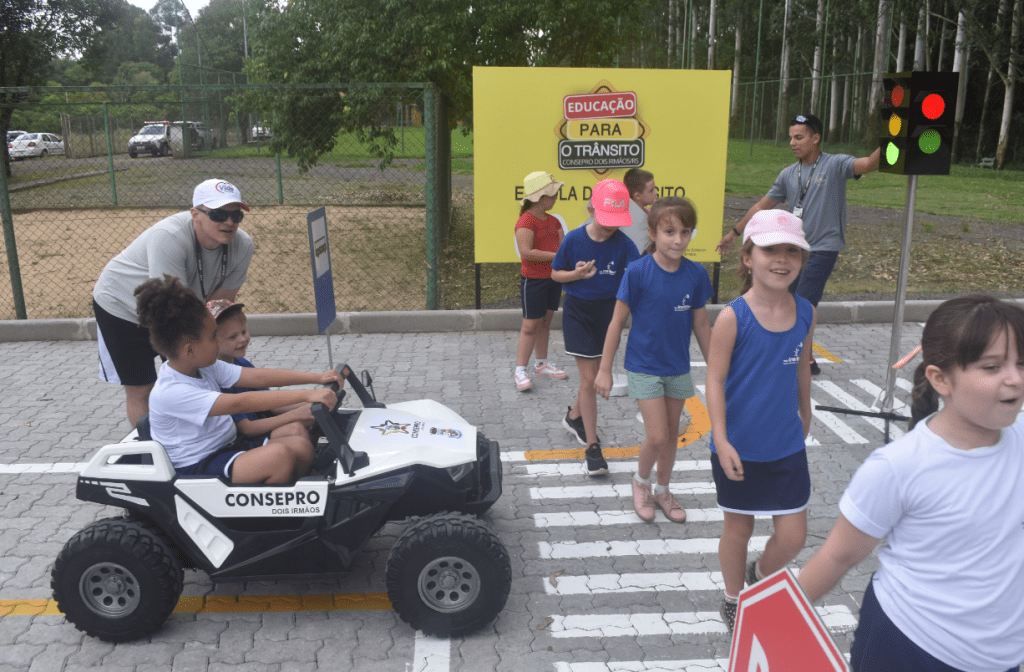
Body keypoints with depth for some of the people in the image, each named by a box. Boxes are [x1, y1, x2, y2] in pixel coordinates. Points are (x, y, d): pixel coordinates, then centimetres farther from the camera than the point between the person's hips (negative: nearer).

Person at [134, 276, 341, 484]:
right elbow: (239, 403, -32)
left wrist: (316, 378, -7)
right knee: (279, 455, -28)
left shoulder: (204, 366, 4)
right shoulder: (169, 392, -23)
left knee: (301, 447, -13)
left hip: (230, 447, 8)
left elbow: (257, 376, 1)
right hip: (196, 470, -8)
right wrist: (305, 395, -36)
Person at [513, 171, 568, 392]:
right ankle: (520, 371, 2)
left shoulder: (553, 221, 11)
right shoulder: (526, 221, -15)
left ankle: (542, 364, 27)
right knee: (530, 325, -5)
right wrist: (556, 255, -23)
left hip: (553, 277, 8)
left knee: (545, 322, 15)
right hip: (533, 280, -8)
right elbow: (526, 252, -25)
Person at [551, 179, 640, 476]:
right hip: (578, 310, -3)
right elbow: (555, 274, 0)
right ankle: (592, 446, 2)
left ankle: (574, 416, 46)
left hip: (608, 310, 3)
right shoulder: (574, 239, -12)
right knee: (589, 377, -5)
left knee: (595, 372, 17)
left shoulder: (623, 244, -11)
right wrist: (576, 274, -19)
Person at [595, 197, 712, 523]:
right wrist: (605, 370, -8)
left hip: (678, 367, 4)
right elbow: (617, 322, -11)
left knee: (672, 434, 15)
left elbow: (701, 324, 5)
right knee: (657, 437, -6)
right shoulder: (638, 272, -17)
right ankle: (641, 481, 24)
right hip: (645, 367, -4)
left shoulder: (696, 274, -6)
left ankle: (662, 489, 37)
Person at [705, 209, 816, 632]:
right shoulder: (733, 317, -17)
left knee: (793, 536, 8)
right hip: (739, 449, -4)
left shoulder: (805, 312, -3)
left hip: (787, 446, 4)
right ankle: (733, 599, 40)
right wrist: (721, 441, -19)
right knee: (739, 529, 14)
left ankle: (760, 576, 41)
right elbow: (715, 380, -14)